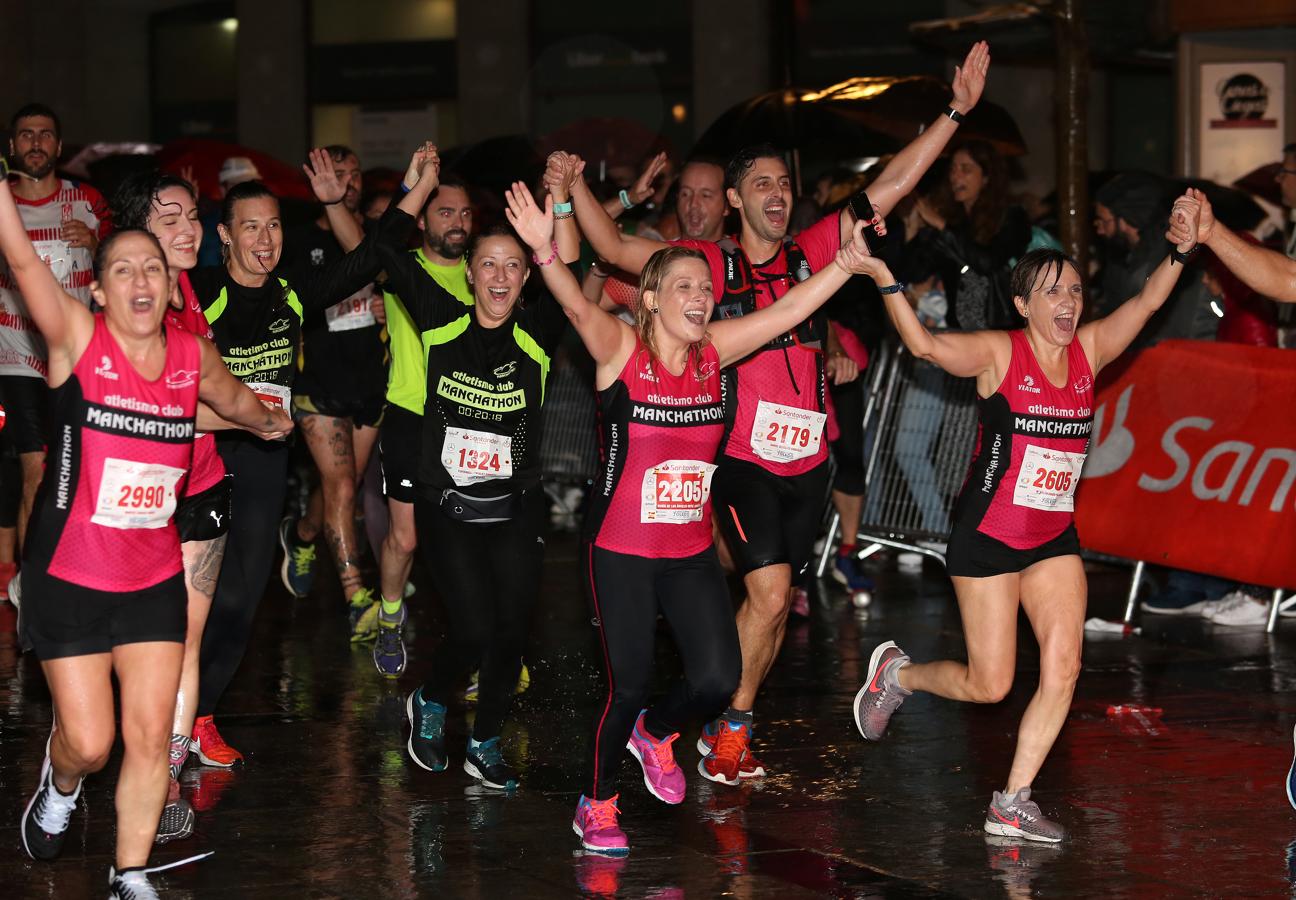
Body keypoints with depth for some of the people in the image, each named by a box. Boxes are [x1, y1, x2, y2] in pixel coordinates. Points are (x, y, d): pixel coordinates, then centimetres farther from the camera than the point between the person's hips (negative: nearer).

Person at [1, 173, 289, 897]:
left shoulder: (194, 356, 0)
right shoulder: (77, 338, -12)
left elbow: (235, 399, 24)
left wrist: (270, 421, 41)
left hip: (155, 579, 3)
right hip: (68, 578, -3)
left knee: (151, 737, 1)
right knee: (89, 743, -1)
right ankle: (60, 788, 34)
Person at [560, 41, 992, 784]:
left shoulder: (812, 253, 5)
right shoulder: (711, 264, -2)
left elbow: (891, 186, 5)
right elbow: (615, 249, -5)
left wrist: (956, 111, 1)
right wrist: (575, 187, -18)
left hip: (808, 461, 4)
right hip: (743, 457, -4)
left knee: (776, 603, 10)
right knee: (770, 592, -15)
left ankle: (729, 723, 25)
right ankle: (733, 727, 1)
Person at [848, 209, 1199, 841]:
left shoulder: (1088, 350, 2)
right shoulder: (999, 354, -13)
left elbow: (1148, 300, -7)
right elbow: (925, 345, -29)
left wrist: (1181, 252, -25)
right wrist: (886, 282, -43)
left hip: (1054, 538, 5)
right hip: (987, 536, -5)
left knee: (1063, 667, -8)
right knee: (989, 685, 0)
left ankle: (1010, 806, 2)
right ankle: (895, 672, 30)